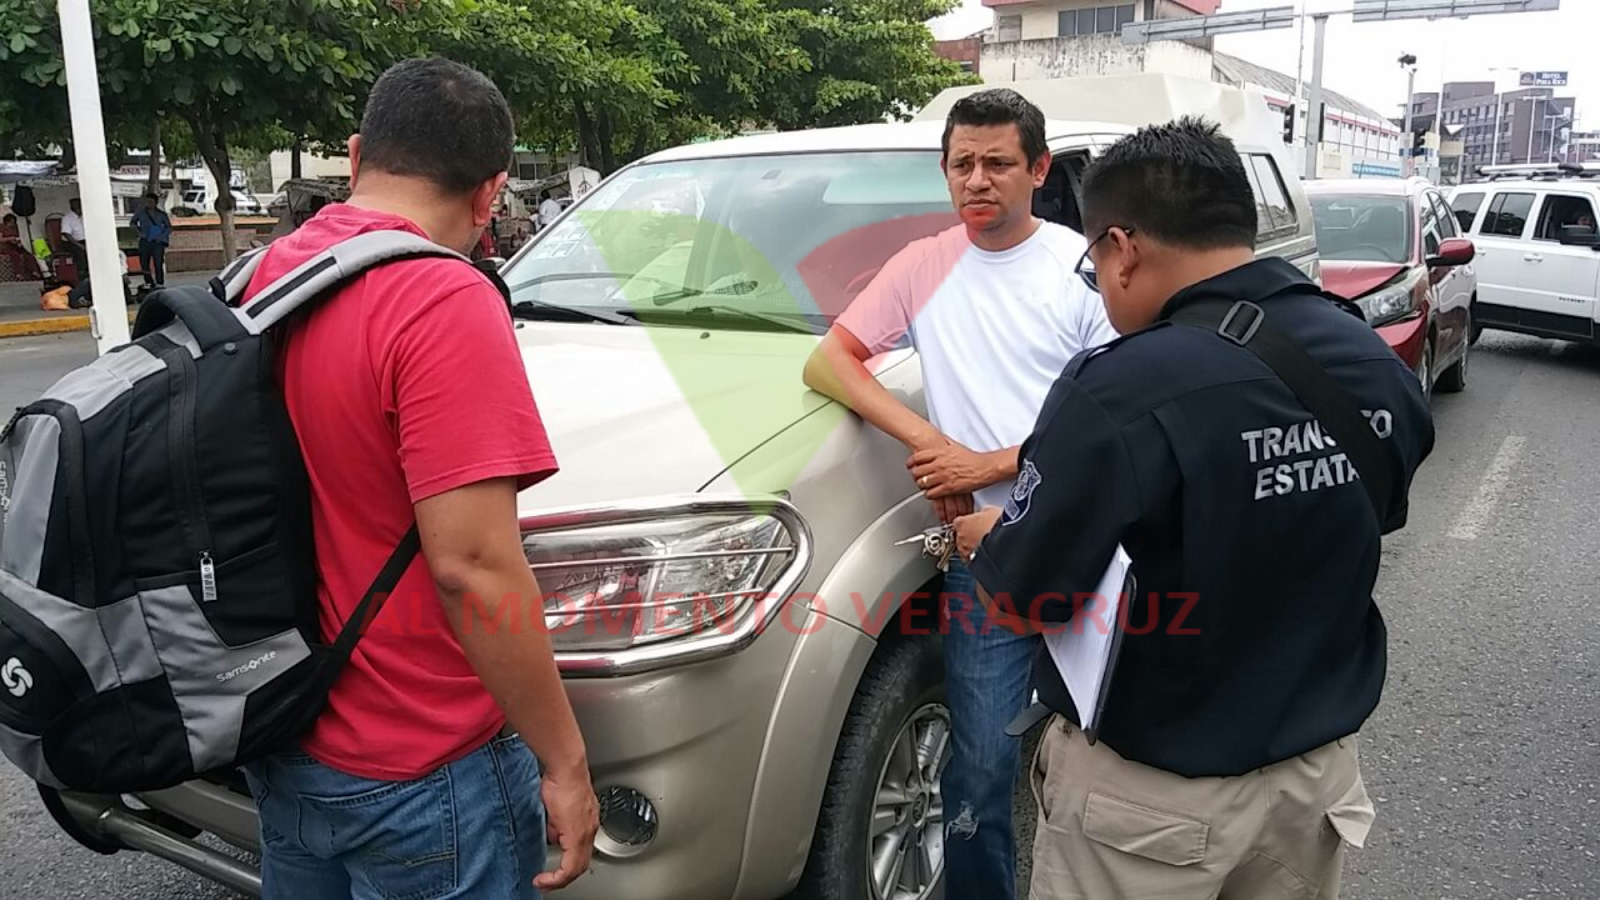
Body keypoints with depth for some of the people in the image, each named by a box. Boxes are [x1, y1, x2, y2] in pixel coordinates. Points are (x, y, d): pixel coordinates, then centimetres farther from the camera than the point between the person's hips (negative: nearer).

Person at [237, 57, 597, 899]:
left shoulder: (263, 278, 1)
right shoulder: (442, 301, -23)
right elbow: (470, 563, -26)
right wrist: (564, 759, -18)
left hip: (281, 741, 8)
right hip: (417, 775, -7)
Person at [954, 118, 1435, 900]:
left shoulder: (1123, 391, -28)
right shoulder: (1379, 366, -5)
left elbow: (1028, 598, -20)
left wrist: (985, 542, 2)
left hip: (1151, 792, -5)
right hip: (1319, 764, 6)